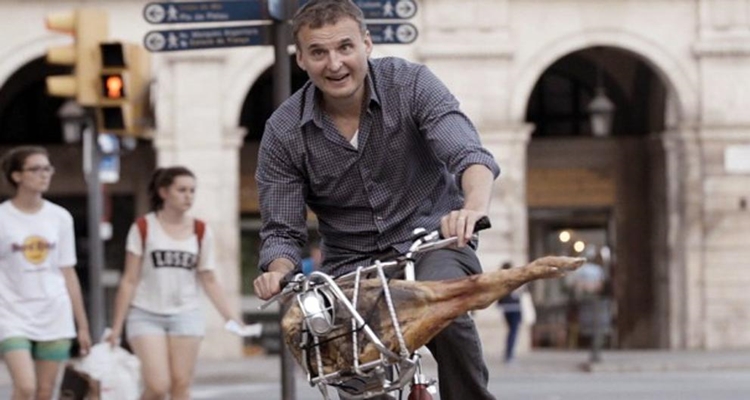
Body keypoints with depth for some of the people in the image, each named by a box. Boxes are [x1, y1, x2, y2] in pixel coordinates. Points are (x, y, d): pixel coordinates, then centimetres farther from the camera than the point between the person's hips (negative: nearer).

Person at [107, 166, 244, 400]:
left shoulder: (201, 232, 4)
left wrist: (230, 318, -2)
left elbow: (209, 280, 8)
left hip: (186, 315, 2)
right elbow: (129, 281, 0)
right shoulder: (143, 229, -2)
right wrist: (117, 326, -1)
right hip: (146, 315, -2)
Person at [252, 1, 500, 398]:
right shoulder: (284, 132, -8)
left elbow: (468, 153, -26)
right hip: (351, 260, 2)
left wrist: (475, 206, -49)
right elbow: (281, 231, -3)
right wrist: (278, 271, -27)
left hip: (430, 239, -2)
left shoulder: (411, 84, -12)